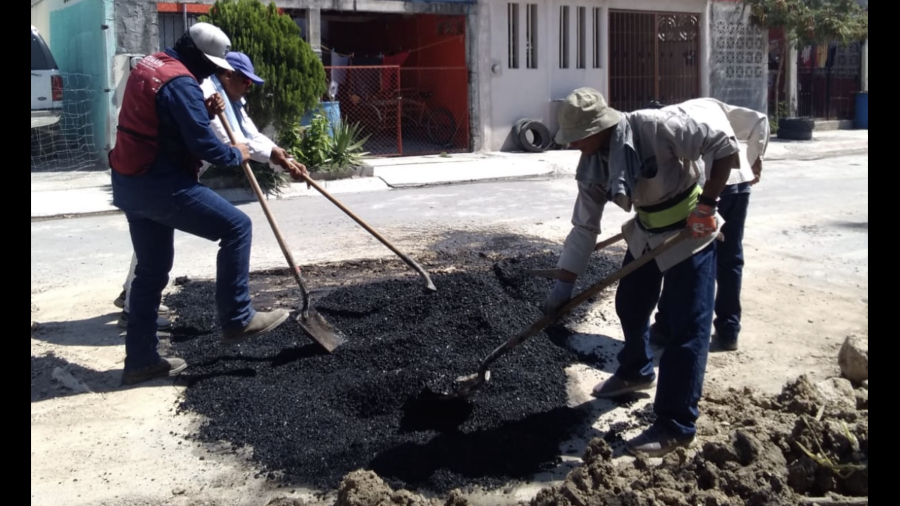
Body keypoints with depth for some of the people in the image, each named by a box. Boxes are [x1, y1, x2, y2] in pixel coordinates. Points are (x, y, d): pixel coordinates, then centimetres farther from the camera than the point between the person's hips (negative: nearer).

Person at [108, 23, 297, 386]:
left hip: (131, 183, 10)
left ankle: (141, 359, 21)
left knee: (151, 270, 16)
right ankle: (237, 320, -3)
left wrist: (205, 112, 9)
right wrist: (236, 155, -1)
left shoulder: (149, 66, 15)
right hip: (162, 184, -10)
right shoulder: (181, 82, -16)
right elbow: (203, 145, -19)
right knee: (237, 226, -6)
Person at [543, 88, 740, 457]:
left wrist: (707, 203, -26)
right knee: (629, 306, 20)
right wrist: (563, 285, -6)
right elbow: (584, 228, -4)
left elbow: (724, 147, -23)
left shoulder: (655, 127, -29)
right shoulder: (591, 168, -10)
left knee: (687, 327, -7)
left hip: (690, 233, -7)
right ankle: (635, 372, 49)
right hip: (646, 234, 7)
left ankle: (676, 426, -1)